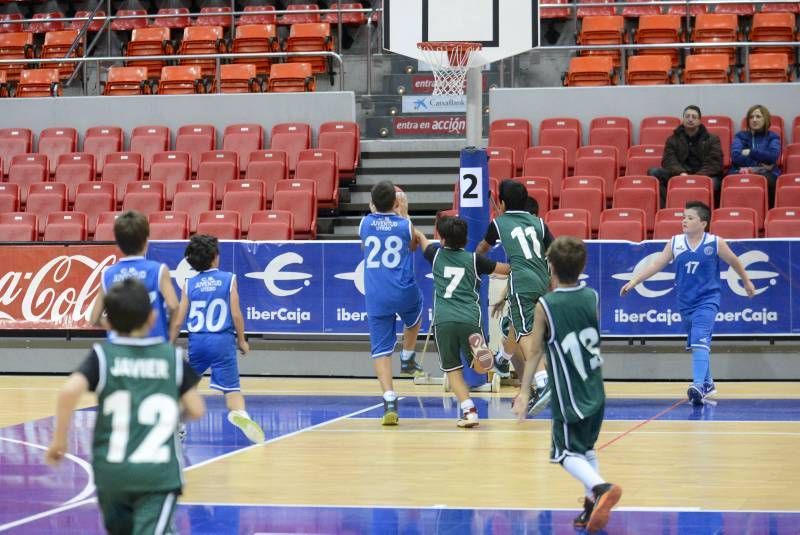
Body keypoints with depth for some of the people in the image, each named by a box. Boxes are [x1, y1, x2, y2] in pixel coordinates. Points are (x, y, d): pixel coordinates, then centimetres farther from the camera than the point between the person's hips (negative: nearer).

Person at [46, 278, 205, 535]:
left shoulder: (103, 355, -1)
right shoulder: (173, 356, 2)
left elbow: (69, 391, -18)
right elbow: (196, 410, 1)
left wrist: (59, 439, -6)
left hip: (112, 471, 2)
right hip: (159, 474, -2)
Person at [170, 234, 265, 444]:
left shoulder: (189, 284, 6)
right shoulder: (229, 279, 1)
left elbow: (178, 321, 6)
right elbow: (236, 314, -2)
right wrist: (241, 340, 11)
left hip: (197, 341, 2)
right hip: (222, 340, -2)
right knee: (232, 388, -5)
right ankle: (240, 413, -32)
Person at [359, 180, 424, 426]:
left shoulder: (365, 223, 0)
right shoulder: (405, 225, -4)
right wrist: (405, 214, 25)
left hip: (375, 296, 1)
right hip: (404, 292, -1)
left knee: (381, 349, 1)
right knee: (414, 316, 37)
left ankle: (390, 401, -12)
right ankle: (407, 359, 40)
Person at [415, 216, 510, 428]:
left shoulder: (437, 254, 13)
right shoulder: (474, 259, 10)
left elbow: (420, 237, 34)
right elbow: (507, 269, 17)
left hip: (443, 321, 0)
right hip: (469, 320, 0)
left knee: (452, 369, 8)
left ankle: (469, 411, -9)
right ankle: (482, 351, -26)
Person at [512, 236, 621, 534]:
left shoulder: (545, 305, -14)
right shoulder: (592, 297, -1)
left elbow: (535, 351, -10)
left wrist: (524, 392, -4)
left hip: (568, 395, -5)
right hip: (595, 391, 5)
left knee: (567, 453, 4)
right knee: (587, 448, 21)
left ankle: (601, 489, -20)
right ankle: (593, 507, 19)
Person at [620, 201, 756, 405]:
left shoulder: (715, 243, -8)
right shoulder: (675, 243, 0)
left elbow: (733, 261, 8)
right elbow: (656, 265, 2)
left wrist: (747, 282, 20)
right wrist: (634, 281, -6)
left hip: (707, 300, -5)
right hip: (685, 302, 5)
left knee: (700, 342, -23)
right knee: (694, 345, 17)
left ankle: (698, 385, -33)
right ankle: (708, 384, 34)